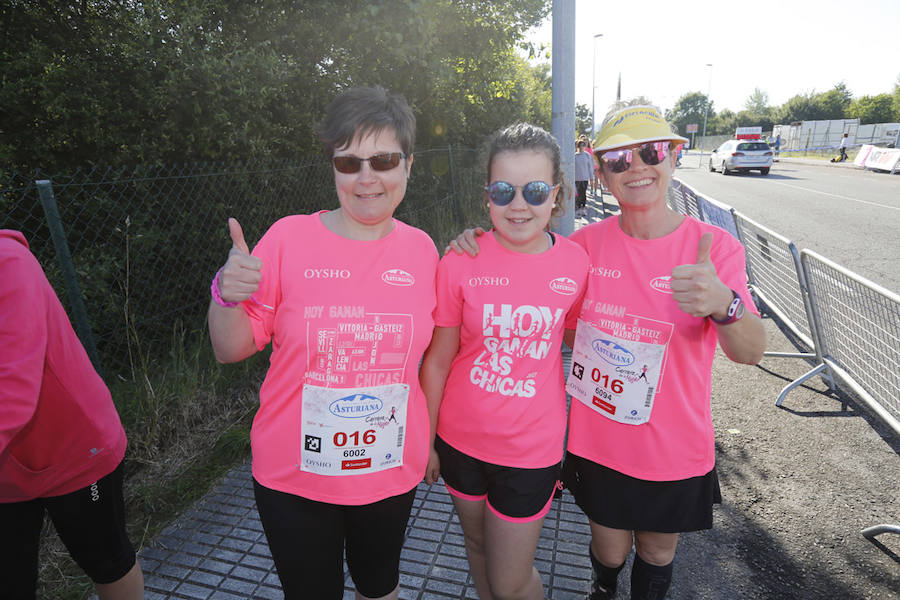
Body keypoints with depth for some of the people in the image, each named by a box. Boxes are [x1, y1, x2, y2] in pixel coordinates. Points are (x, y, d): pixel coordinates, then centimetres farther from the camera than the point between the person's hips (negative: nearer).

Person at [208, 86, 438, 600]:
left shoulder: (421, 250, -6)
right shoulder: (289, 237, -12)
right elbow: (232, 350, -7)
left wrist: (434, 439, 5)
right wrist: (227, 296, -25)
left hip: (393, 471, 2)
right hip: (295, 478, -1)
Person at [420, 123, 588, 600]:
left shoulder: (575, 263, -10)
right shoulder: (461, 262, -14)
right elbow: (437, 361, -6)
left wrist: (578, 441, 7)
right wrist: (425, 440, 1)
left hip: (531, 448, 0)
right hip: (460, 438, 1)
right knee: (478, 545, 25)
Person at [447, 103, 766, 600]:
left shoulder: (714, 246, -13)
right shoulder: (588, 243, -9)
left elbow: (751, 352, -21)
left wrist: (723, 303, -43)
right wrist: (479, 245, -15)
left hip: (674, 451, -1)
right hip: (597, 442, 1)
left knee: (657, 553, 24)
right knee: (609, 550, 22)